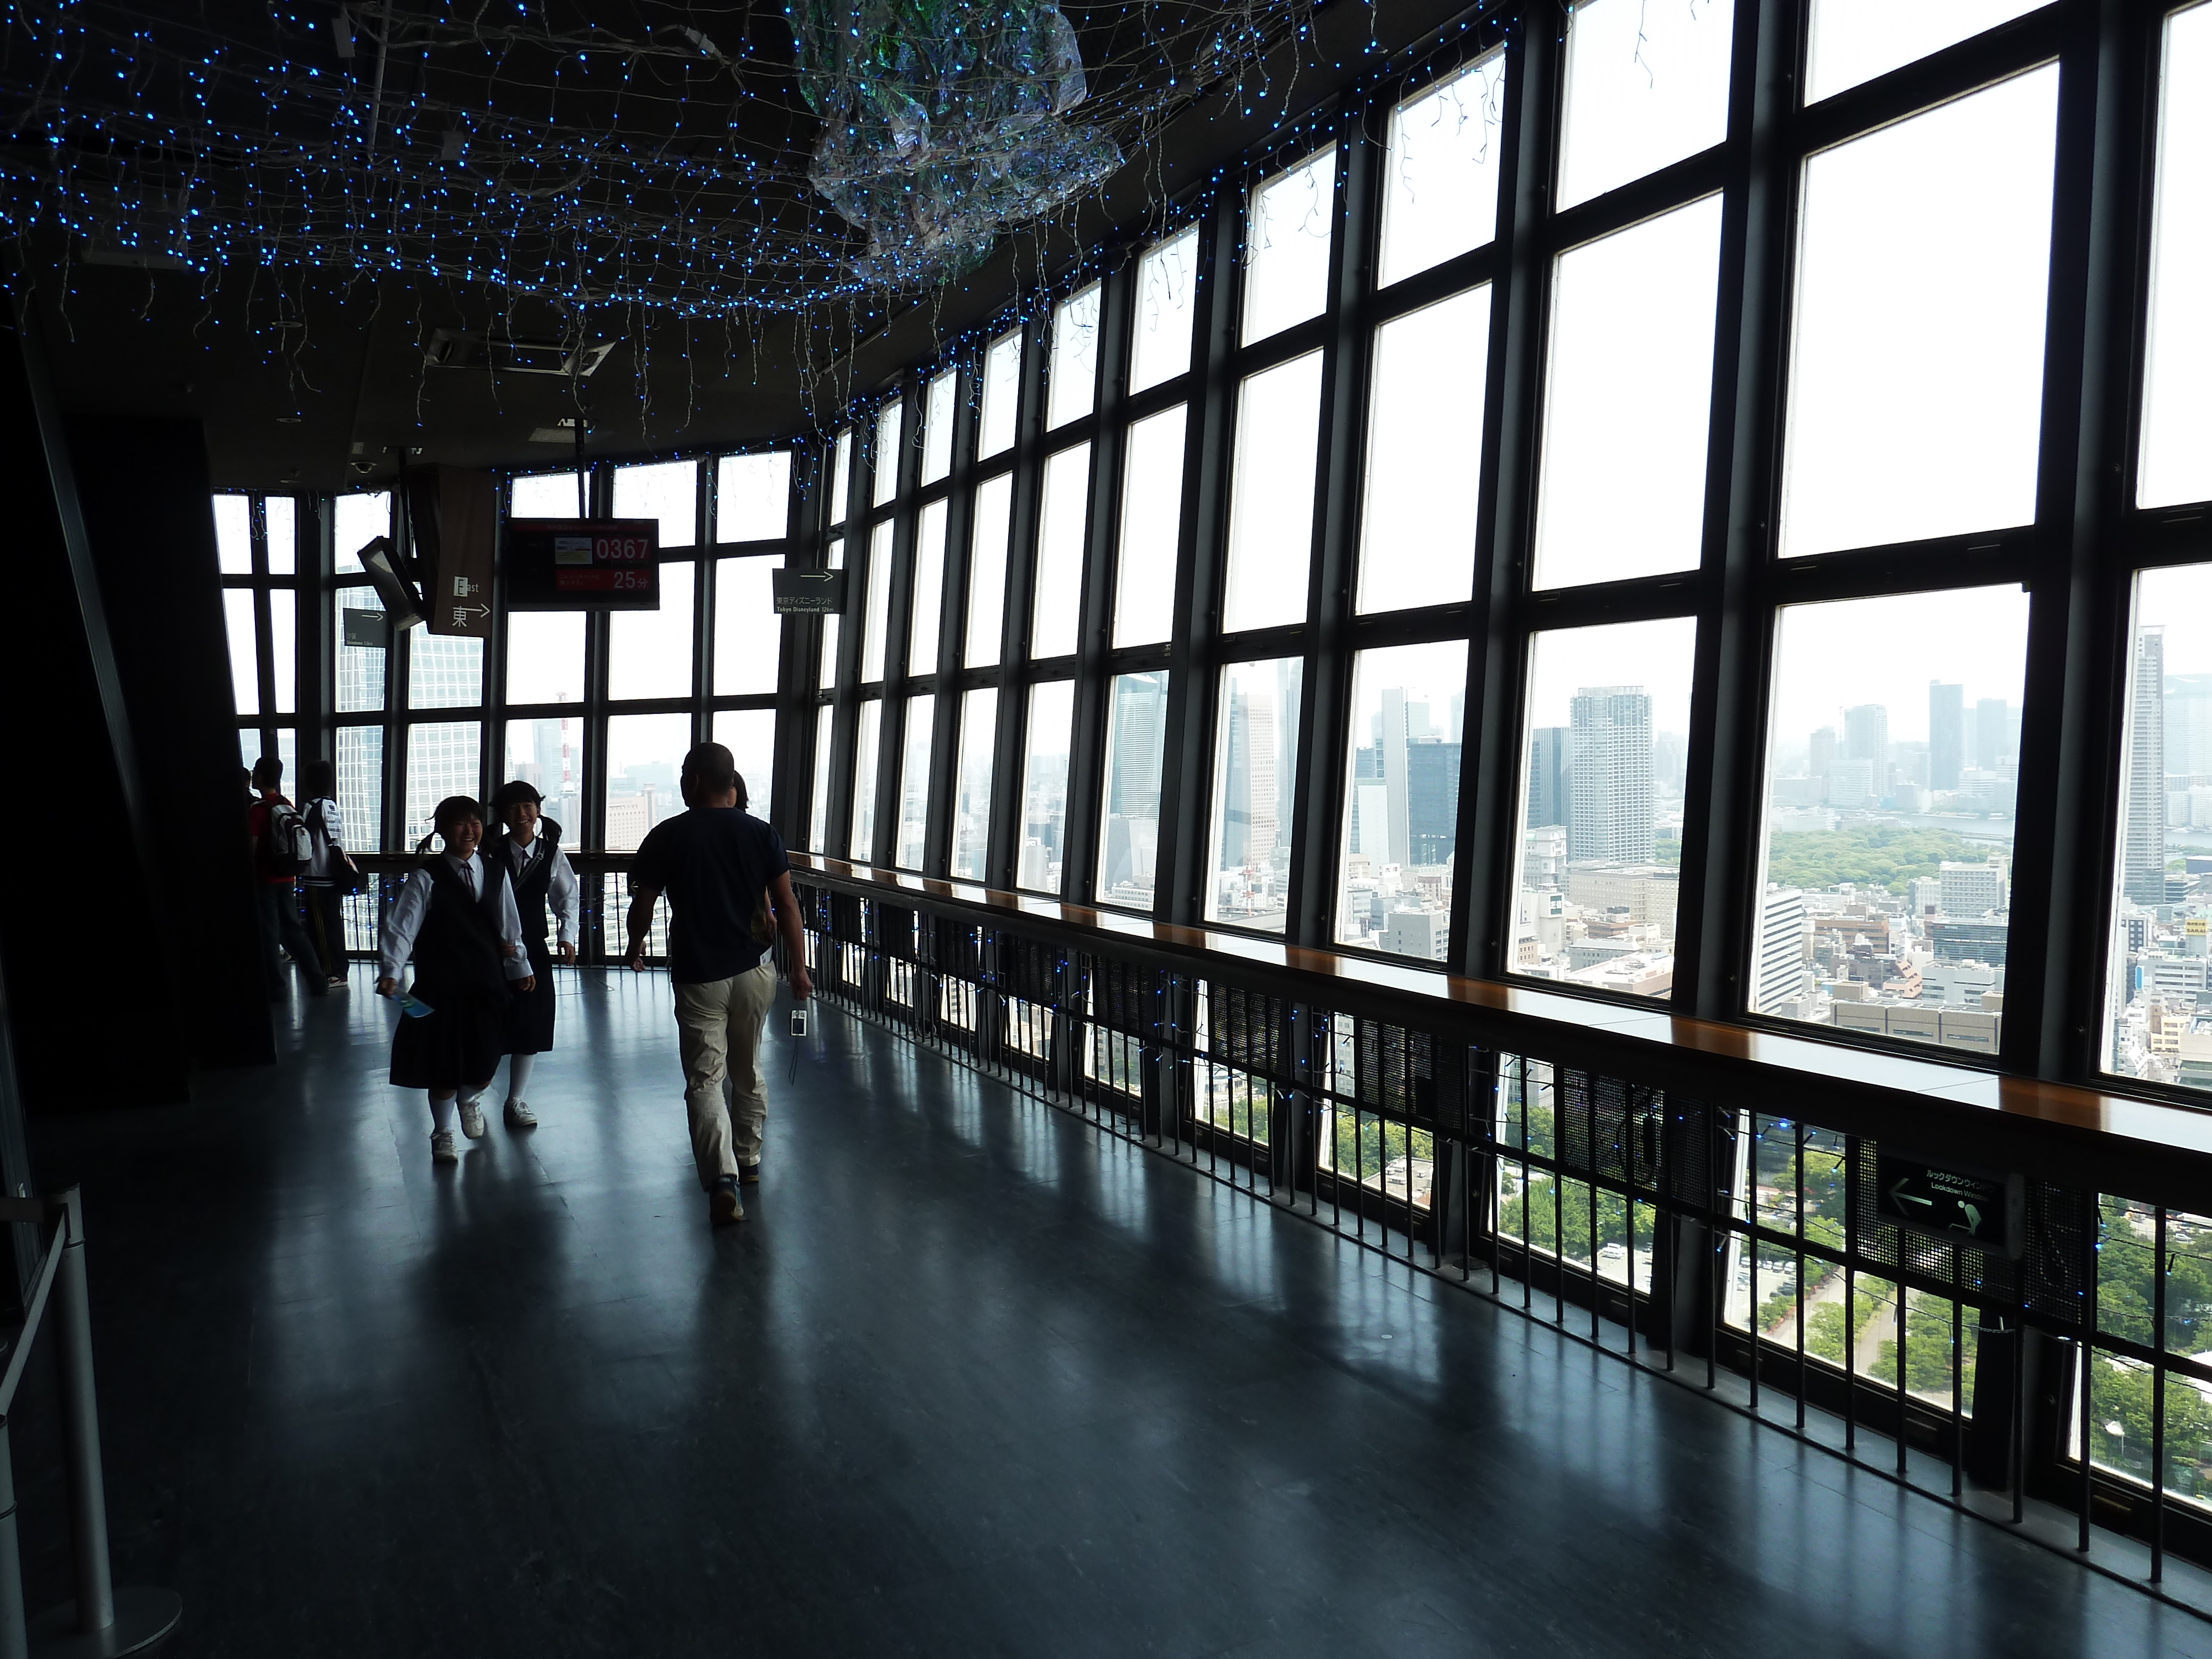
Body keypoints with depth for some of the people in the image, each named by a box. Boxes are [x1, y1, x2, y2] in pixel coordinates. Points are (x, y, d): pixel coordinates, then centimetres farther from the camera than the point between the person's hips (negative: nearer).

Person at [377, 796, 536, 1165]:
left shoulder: (495, 874, 5)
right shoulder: (427, 878, -7)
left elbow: (509, 926, 14)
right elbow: (401, 927, -12)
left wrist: (520, 968, 18)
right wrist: (390, 972, -23)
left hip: (487, 984, 3)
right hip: (440, 986, -3)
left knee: (485, 1060, 4)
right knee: (443, 1064, 5)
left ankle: (470, 1100, 40)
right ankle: (442, 1133, 28)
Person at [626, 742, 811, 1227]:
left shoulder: (667, 837, -6)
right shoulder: (761, 834, -1)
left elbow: (642, 906, -1)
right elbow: (786, 905, -2)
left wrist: (635, 949, 19)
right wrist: (798, 967, 5)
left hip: (698, 977, -3)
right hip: (754, 972, 3)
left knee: (704, 1080, -1)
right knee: (748, 1070, 20)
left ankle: (722, 1178, -17)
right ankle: (749, 1159, 33)